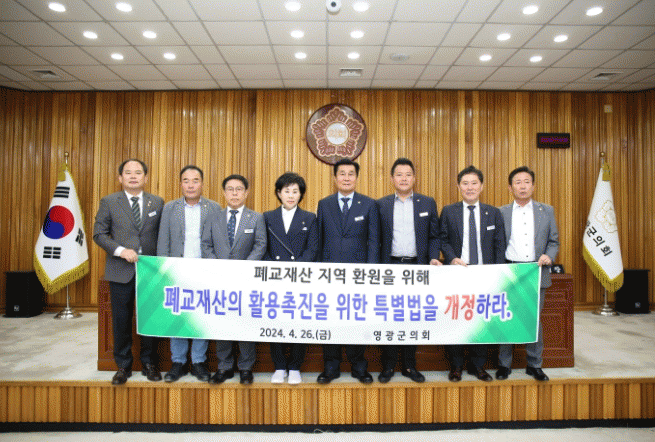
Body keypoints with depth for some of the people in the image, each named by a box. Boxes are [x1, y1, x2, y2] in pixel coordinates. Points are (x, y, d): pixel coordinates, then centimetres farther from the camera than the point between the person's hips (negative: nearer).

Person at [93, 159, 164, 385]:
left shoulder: (157, 203, 6)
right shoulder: (109, 202, 4)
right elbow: (99, 234, 1)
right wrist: (121, 250, -13)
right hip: (121, 271, 0)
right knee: (121, 320, 8)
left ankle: (148, 363, 24)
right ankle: (123, 366, 24)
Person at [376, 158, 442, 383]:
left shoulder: (428, 203, 8)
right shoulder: (380, 205, 6)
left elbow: (434, 236, 8)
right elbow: (375, 239, 5)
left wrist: (434, 258, -7)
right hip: (390, 267, -1)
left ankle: (409, 365, 21)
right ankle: (388, 366, 17)